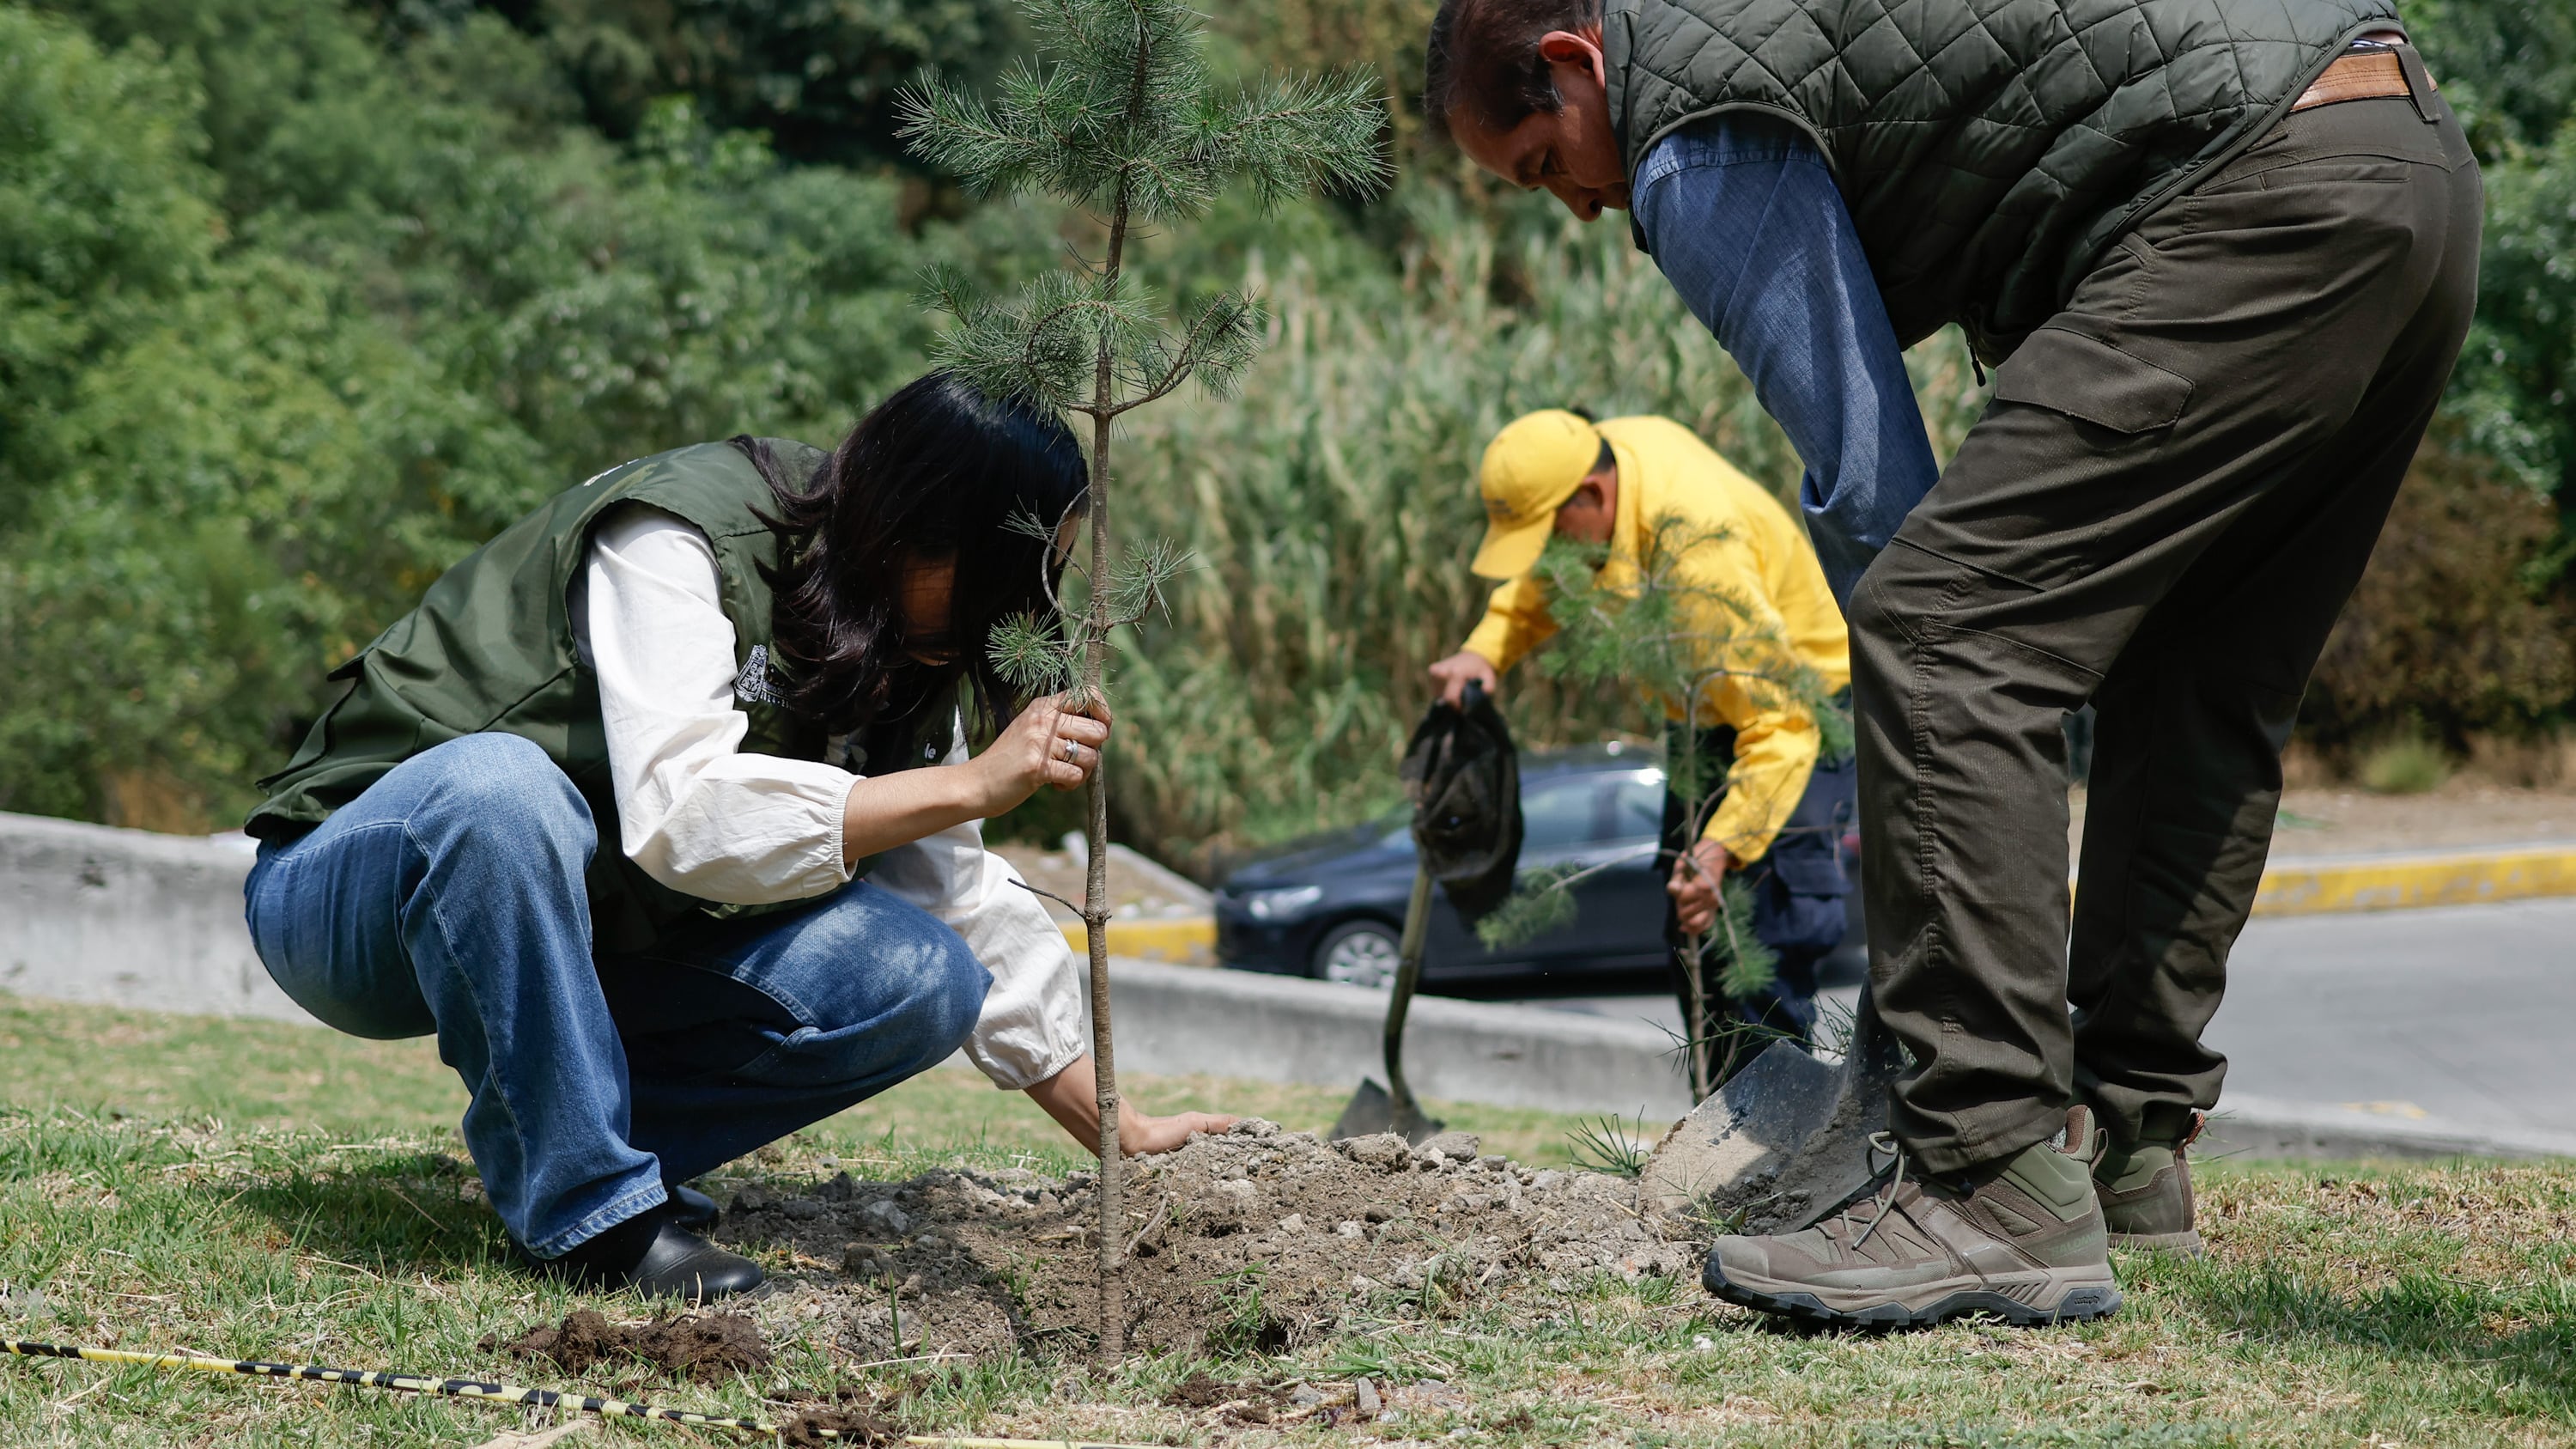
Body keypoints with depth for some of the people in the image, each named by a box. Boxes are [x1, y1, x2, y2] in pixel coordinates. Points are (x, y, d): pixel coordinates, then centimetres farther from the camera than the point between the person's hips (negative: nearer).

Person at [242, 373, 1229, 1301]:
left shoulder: (902, 652, 2)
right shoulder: (677, 540, -23)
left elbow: (957, 895, 9)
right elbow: (683, 820, -36)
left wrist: (1120, 1132, 6)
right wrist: (975, 784, -33)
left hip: (592, 932, 6)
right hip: (353, 900, -6)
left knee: (924, 980, -14)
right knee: (500, 783, -42)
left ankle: (549, 1133, -5)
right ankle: (586, 1209, -27)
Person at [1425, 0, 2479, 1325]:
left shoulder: (1698, 139, -2)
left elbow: (1864, 473, -4)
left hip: (2257, 196, -11)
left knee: (1938, 636, -14)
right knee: (2197, 690, 18)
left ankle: (2000, 1190, -19)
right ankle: (2128, 1137, 23)